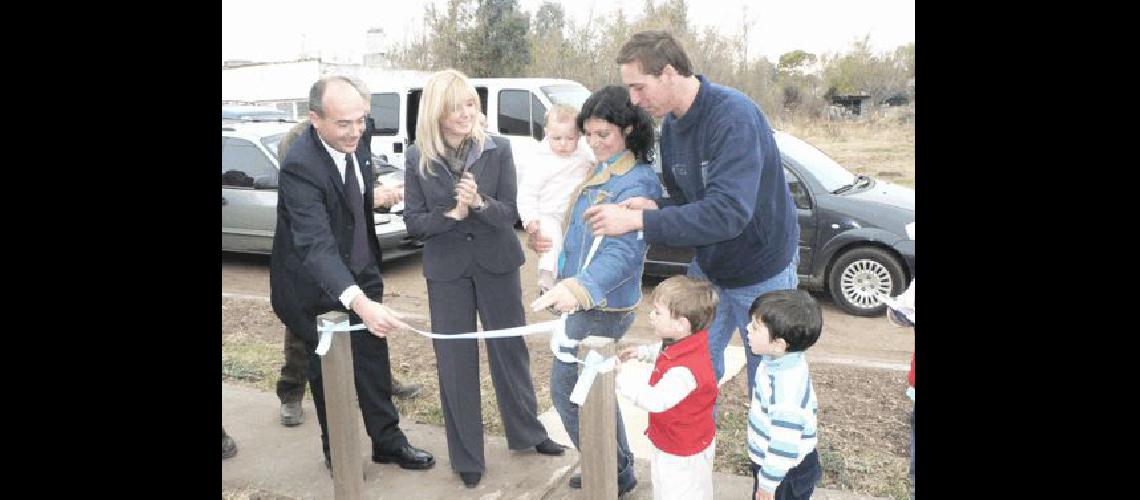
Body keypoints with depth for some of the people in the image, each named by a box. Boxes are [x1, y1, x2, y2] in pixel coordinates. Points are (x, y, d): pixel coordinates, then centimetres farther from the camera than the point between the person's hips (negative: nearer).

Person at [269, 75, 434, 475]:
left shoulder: (351, 143, -8)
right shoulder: (300, 166, -31)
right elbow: (316, 244, -43)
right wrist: (358, 302, -54)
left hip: (359, 275, 6)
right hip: (316, 288, -6)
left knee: (374, 362, 15)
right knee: (328, 371, 10)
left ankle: (387, 441, 31)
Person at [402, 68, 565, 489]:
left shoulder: (497, 149, -8)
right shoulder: (417, 158, -6)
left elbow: (509, 214, -10)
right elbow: (413, 223, -6)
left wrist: (479, 202, -30)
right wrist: (452, 214, -23)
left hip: (497, 265, 0)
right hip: (446, 271, 0)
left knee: (510, 349, 14)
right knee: (455, 361, 7)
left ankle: (527, 432, 36)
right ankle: (467, 456, 24)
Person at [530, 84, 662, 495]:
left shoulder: (638, 182, -19)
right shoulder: (600, 173, 10)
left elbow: (625, 250, -32)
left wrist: (581, 287, -46)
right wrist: (567, 285, 16)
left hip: (603, 306, -9)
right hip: (587, 301, 9)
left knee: (567, 389, 0)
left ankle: (613, 474, 18)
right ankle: (617, 468, 37)